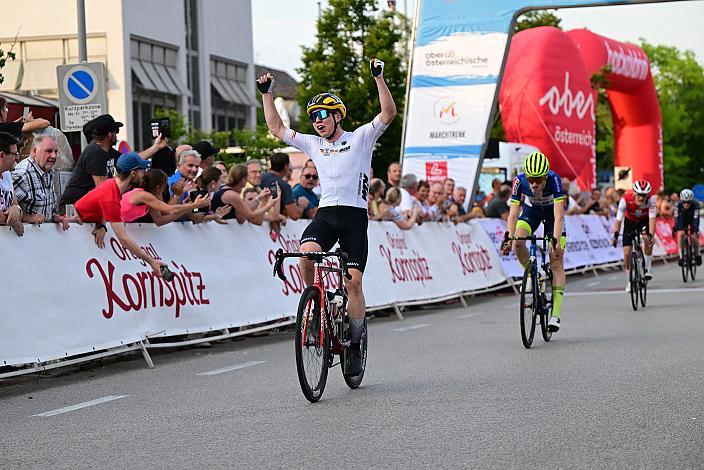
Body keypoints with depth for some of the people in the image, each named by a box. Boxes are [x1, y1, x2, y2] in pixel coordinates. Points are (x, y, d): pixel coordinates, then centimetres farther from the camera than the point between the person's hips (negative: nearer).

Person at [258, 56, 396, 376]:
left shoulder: (360, 138, 6)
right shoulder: (312, 144, 19)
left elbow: (388, 113, -7)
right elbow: (276, 128, 22)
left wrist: (379, 77, -14)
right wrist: (266, 94, 17)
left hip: (354, 215, -3)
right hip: (325, 214, 3)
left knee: (353, 280, -9)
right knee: (306, 254, -28)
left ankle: (355, 346, 0)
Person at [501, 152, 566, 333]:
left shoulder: (554, 180, -37)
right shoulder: (520, 181, -31)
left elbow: (558, 216, -42)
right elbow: (513, 214, -30)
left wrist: (556, 241, -53)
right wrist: (508, 238, -43)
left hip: (552, 212, -2)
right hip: (530, 211, 2)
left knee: (556, 260, -11)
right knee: (518, 243, -27)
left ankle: (555, 314, -11)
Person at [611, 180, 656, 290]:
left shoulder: (651, 200, -32)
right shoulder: (625, 200, -33)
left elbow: (652, 219, -38)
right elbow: (619, 219, -32)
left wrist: (650, 235, -51)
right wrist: (615, 236, -42)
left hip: (644, 220, 0)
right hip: (630, 221, 0)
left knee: (648, 240, -32)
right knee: (627, 254, -7)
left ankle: (648, 268, -11)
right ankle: (630, 281, 12)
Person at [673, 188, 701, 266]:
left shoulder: (695, 204, -36)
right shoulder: (678, 204, -33)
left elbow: (696, 217, -42)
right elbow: (676, 217, -37)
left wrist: (695, 228, -57)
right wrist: (675, 228, -51)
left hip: (692, 218, -1)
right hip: (683, 218, 1)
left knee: (693, 236, -16)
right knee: (680, 234, -21)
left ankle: (697, 254, 9)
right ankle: (681, 256, -12)